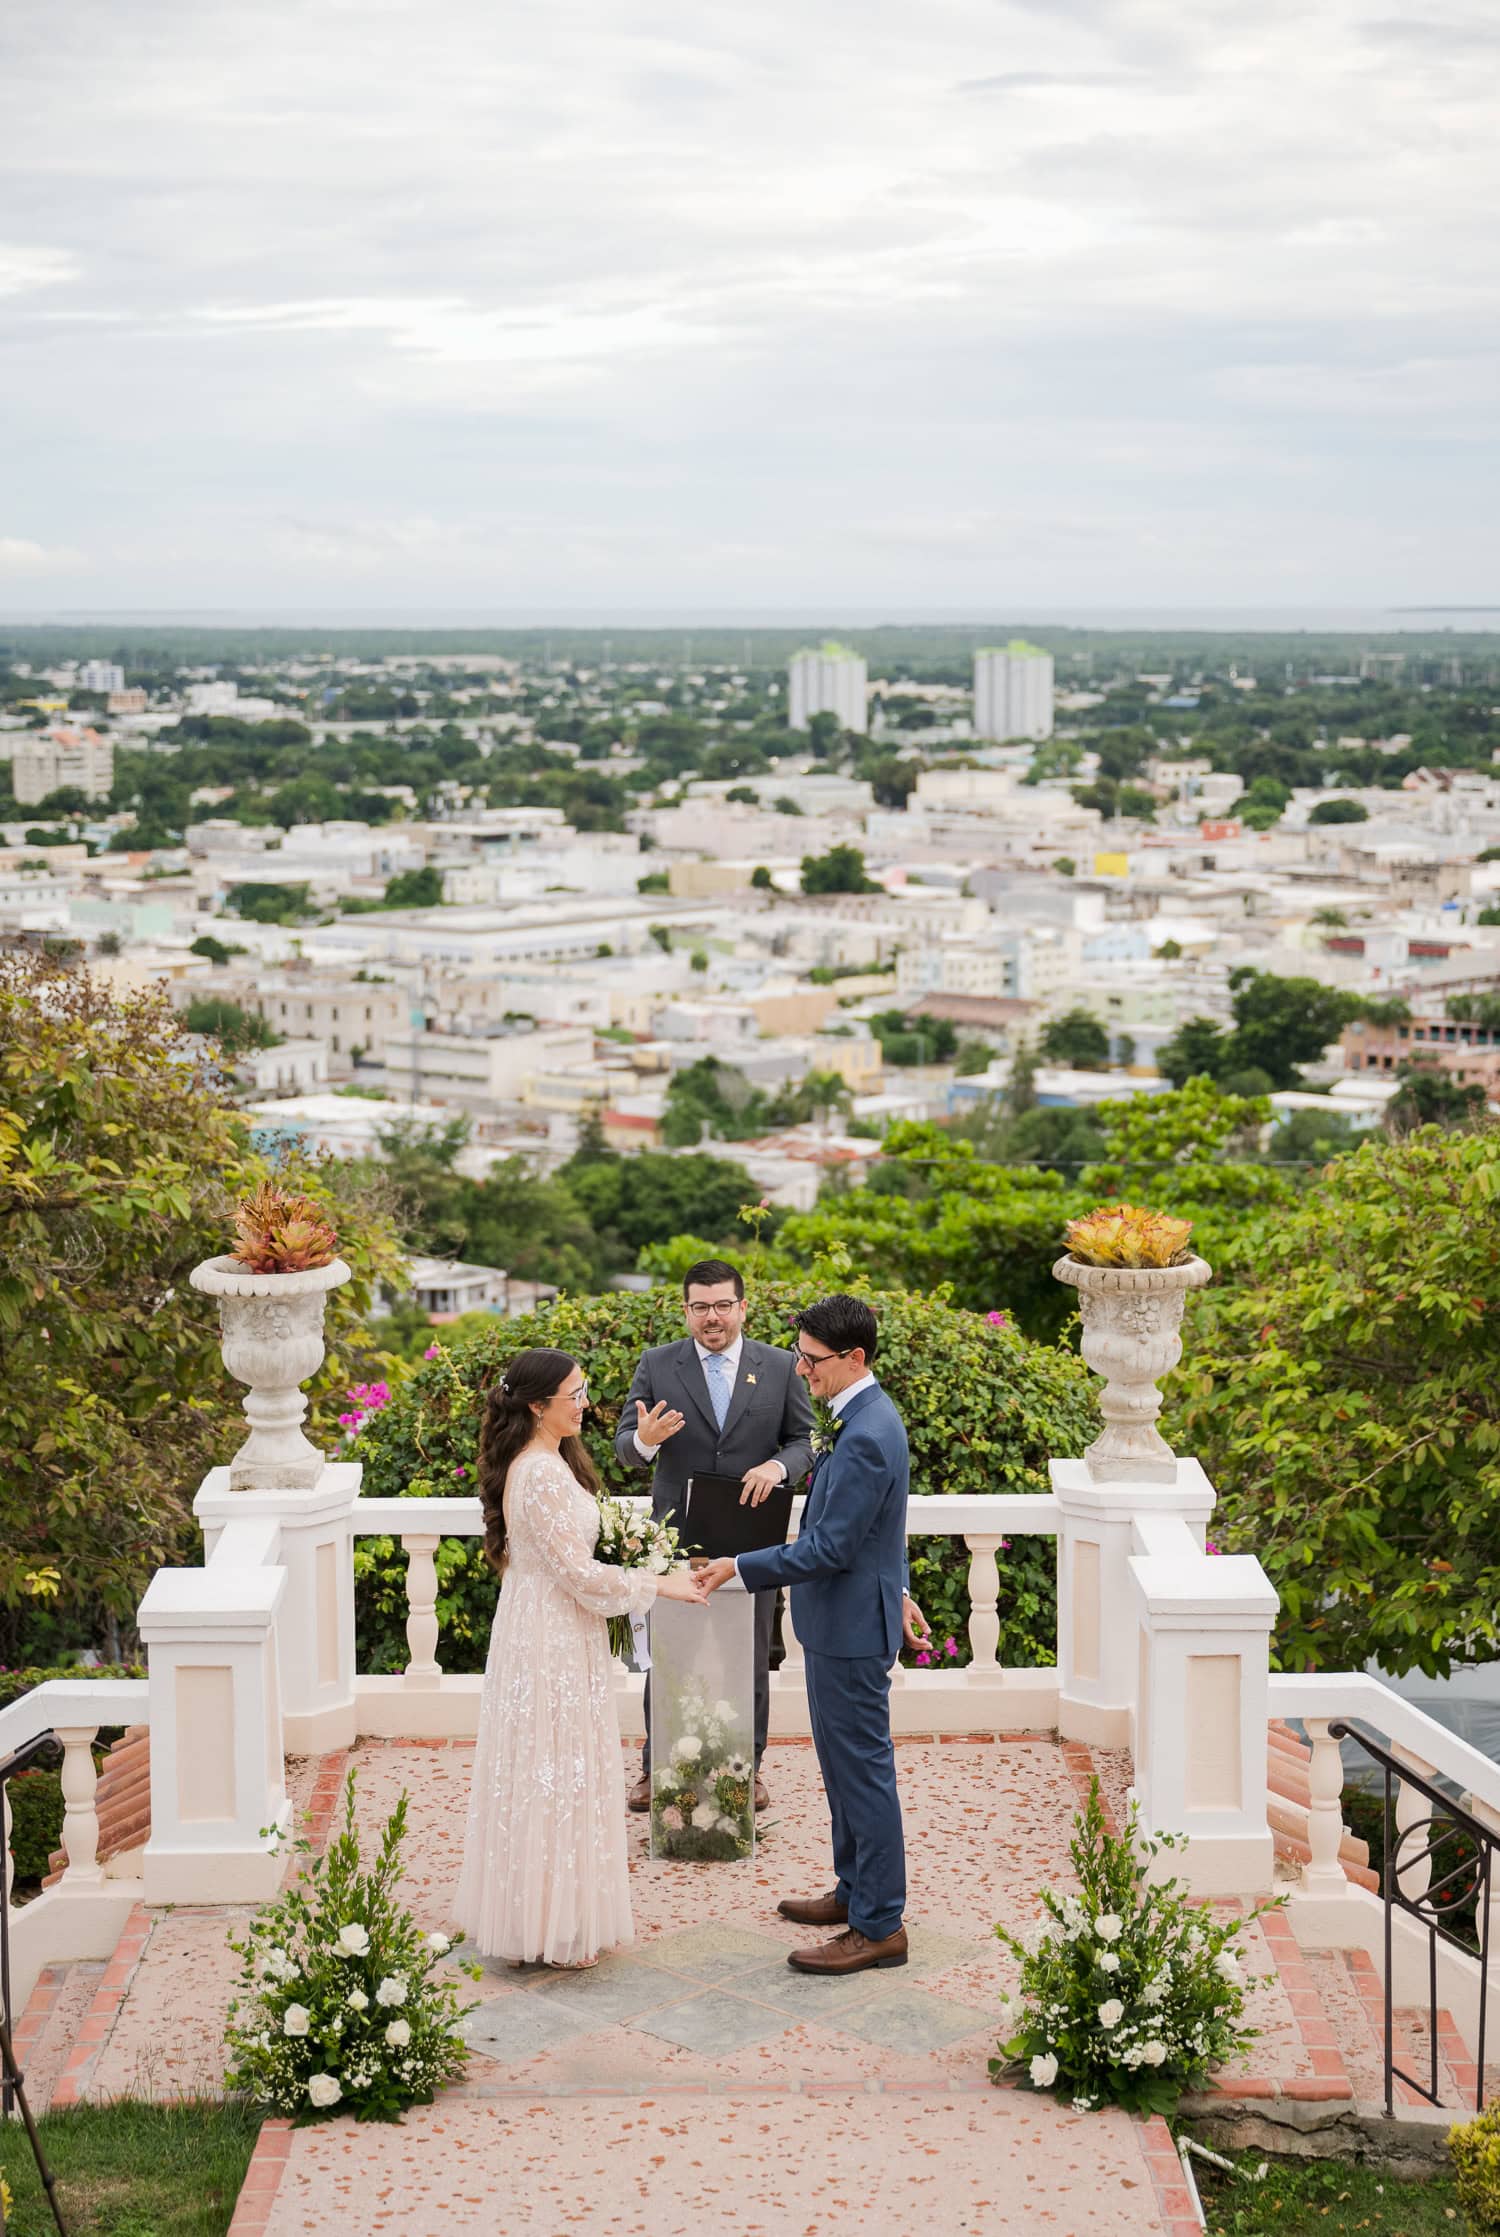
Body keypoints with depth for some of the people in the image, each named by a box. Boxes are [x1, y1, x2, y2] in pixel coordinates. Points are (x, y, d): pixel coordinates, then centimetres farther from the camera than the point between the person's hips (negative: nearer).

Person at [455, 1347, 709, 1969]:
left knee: (536, 1777, 15)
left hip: (537, 1633, 10)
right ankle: (554, 1926, 6)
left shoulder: (535, 1463, 10)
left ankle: (527, 1916, 23)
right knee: (556, 1777, -2)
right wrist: (658, 1585, -12)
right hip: (554, 1644, -10)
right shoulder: (544, 1474, -22)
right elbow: (578, 1572, -22)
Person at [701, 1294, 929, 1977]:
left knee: (863, 1771, -3)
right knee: (844, 1765, 21)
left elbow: (830, 1548, -25)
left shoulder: (865, 1438, -25)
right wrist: (896, 1589, 26)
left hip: (852, 1628, -11)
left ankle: (879, 1927, 5)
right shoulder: (864, 1418, 9)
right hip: (842, 1621, 11)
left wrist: (740, 1569, -20)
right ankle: (856, 1891, 34)